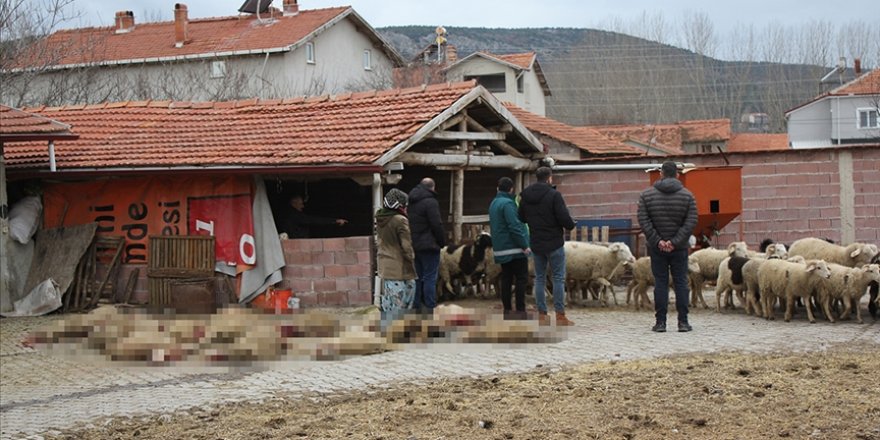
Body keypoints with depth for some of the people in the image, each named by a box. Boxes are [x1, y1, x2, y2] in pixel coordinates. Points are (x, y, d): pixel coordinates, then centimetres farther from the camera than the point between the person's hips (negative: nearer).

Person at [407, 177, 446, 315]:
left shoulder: (411, 202, 11)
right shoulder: (430, 202, -14)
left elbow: (408, 224, 14)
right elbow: (437, 225, -16)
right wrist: (442, 241, -4)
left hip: (414, 245, 8)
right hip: (428, 245, -8)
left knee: (417, 277, 14)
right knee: (430, 278, -4)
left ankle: (416, 306, 17)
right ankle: (428, 309, -5)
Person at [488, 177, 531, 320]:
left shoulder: (493, 204, 13)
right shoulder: (507, 203, -15)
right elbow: (514, 226, -20)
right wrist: (524, 245, -17)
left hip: (500, 249, 9)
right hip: (514, 249, -9)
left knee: (506, 279, 10)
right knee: (521, 279, -4)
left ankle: (507, 310, 10)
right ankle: (520, 310, -8)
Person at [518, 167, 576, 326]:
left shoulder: (525, 196, 5)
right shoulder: (554, 195, -13)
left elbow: (521, 218, 12)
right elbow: (565, 219, -16)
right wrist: (571, 225, 4)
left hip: (536, 244, 5)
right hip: (554, 243, -5)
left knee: (539, 278, 11)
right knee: (558, 278, 1)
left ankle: (541, 315, 8)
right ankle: (560, 316, -1)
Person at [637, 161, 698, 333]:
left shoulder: (646, 195, 0)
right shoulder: (687, 195, 0)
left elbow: (643, 221, -7)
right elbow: (691, 222, -8)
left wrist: (657, 241, -8)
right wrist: (675, 242, -12)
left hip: (657, 248, 0)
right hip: (679, 248, 0)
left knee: (660, 283, 3)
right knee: (681, 282, 5)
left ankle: (660, 322, 1)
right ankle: (683, 322, 3)